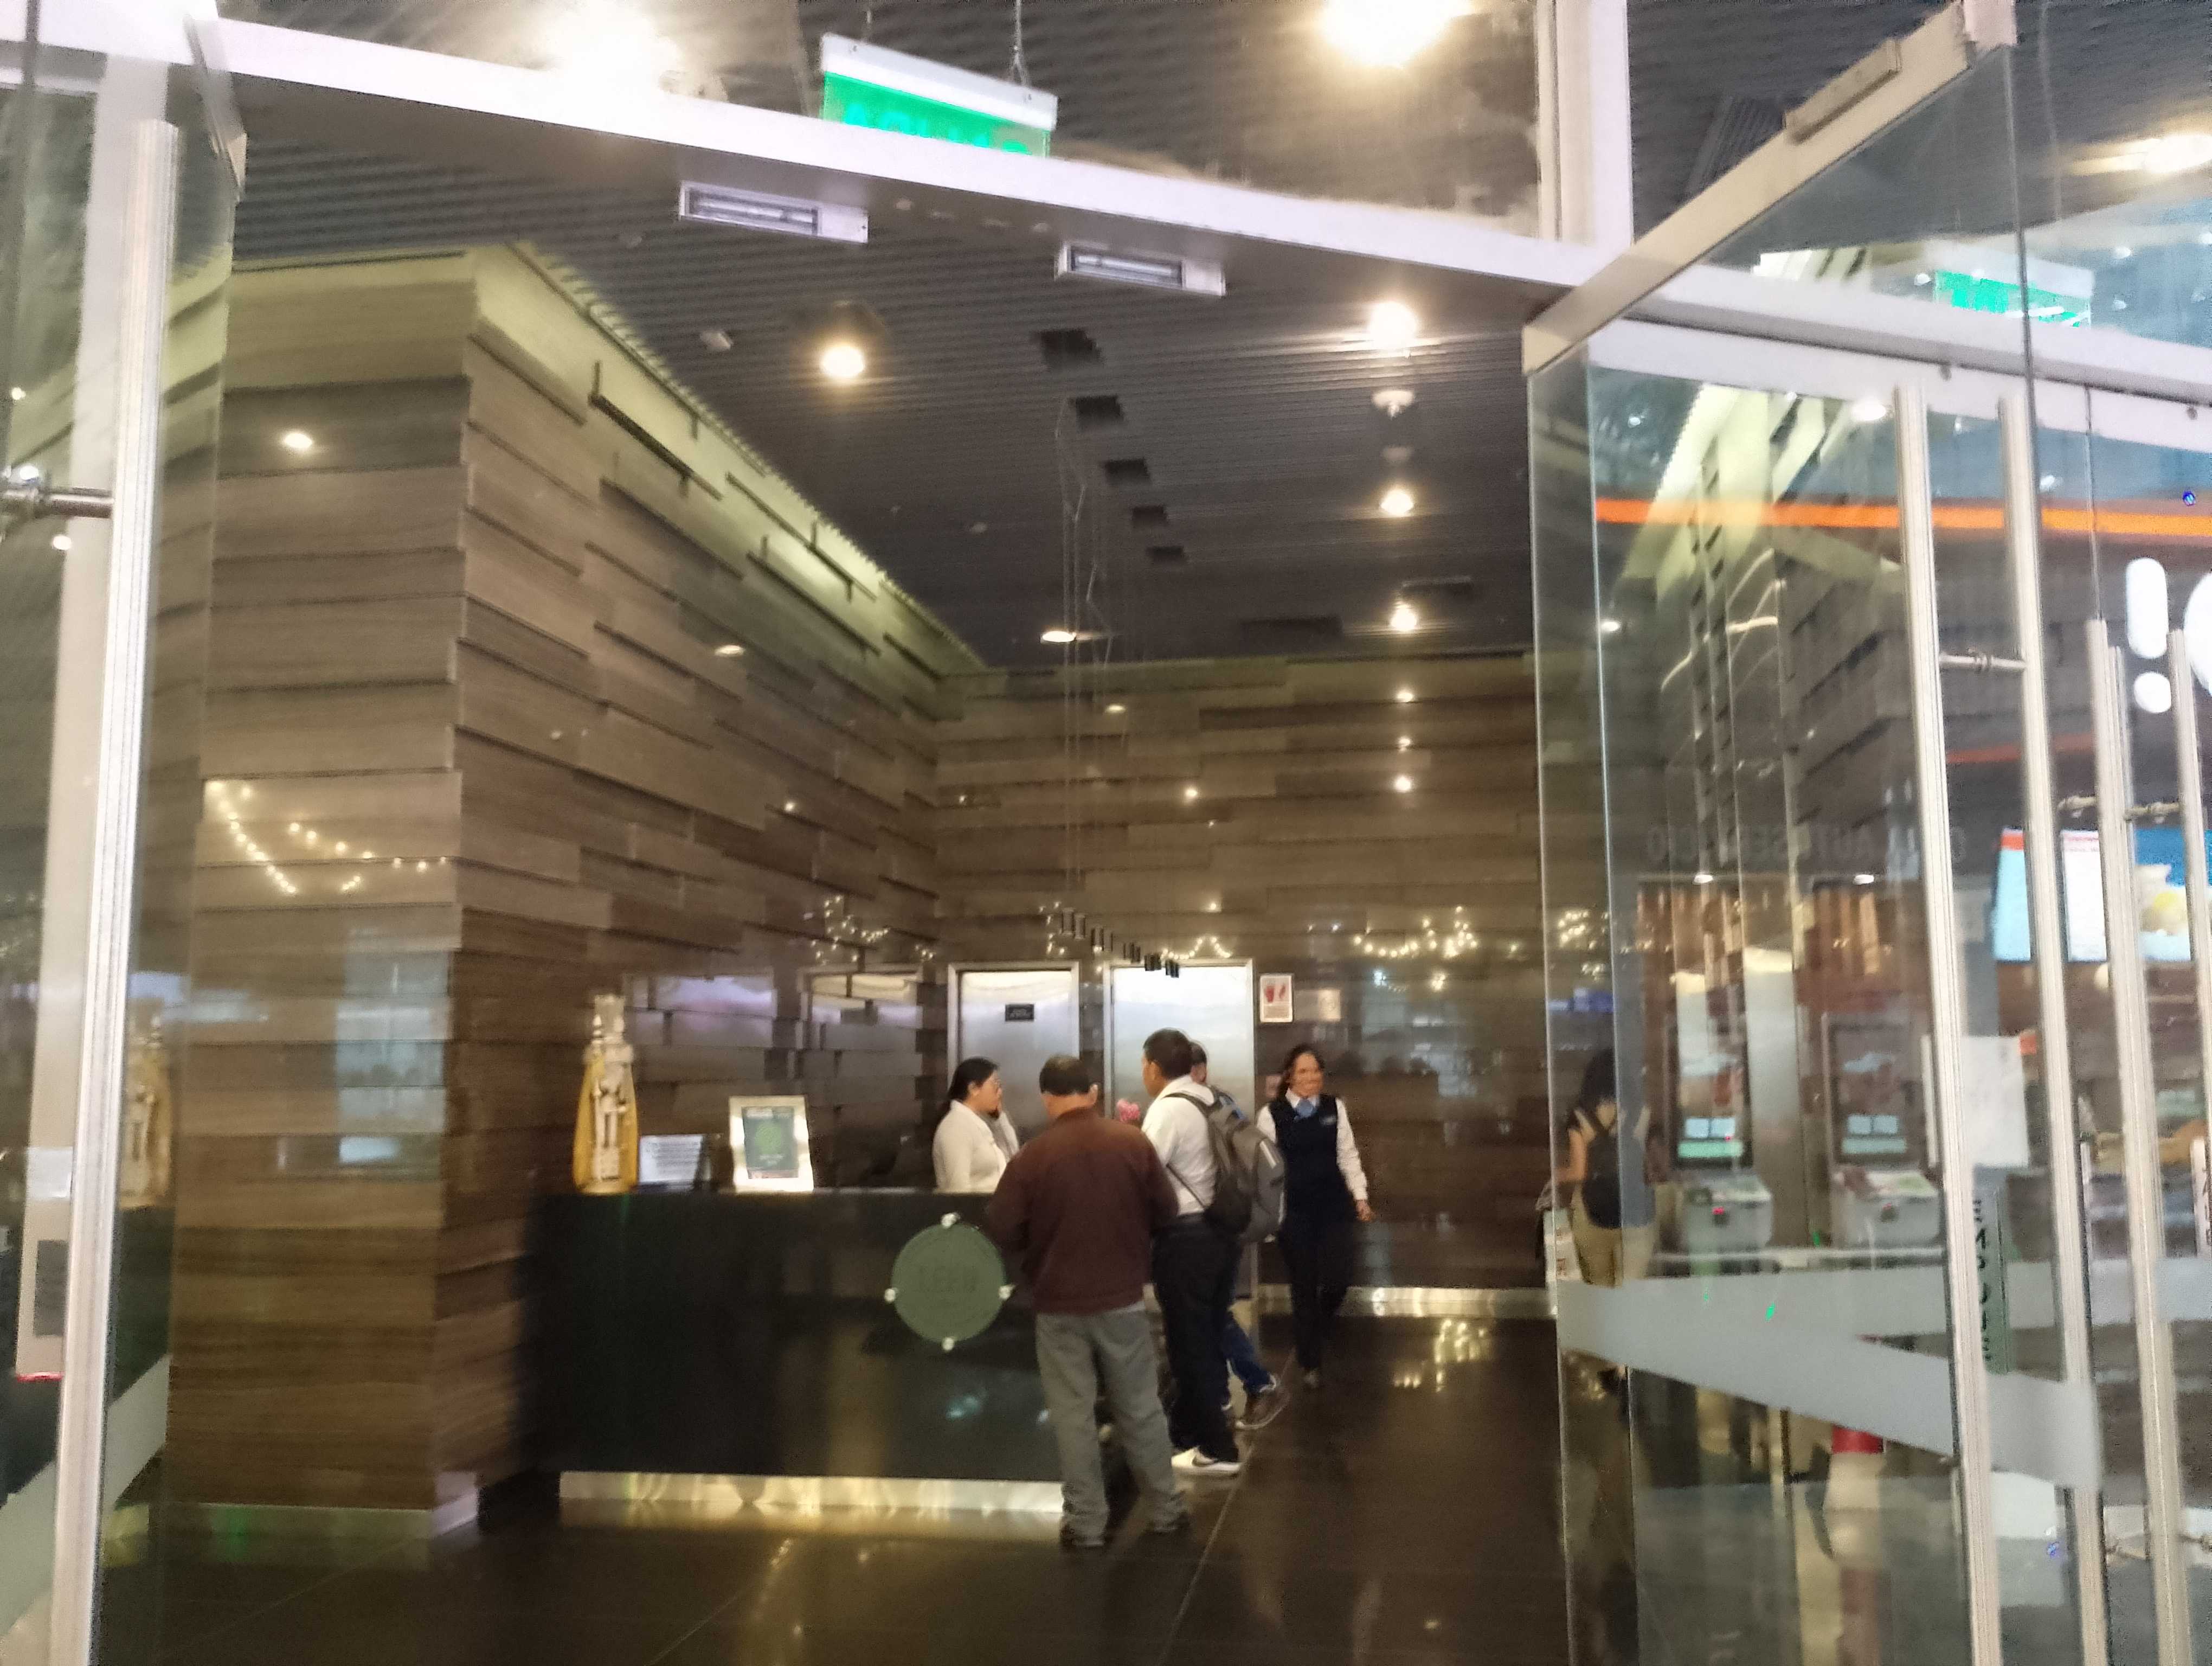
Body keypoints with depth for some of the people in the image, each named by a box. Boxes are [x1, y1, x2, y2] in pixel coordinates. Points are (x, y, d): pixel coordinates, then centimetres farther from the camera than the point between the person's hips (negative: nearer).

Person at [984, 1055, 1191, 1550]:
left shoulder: (1031, 1157, -14)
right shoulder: (1134, 1143, -7)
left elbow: (1000, 1230, -10)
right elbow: (1165, 1211, 2)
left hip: (1059, 1305, -2)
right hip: (1123, 1298, 2)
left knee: (1073, 1416, 8)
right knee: (1141, 1408, 14)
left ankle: (1086, 1523, 14)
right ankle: (1167, 1509, 23)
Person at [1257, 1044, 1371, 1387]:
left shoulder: (1335, 1108, 4)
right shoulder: (1272, 1114, -5)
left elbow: (1347, 1155, 9)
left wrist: (1360, 1196, 2)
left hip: (1333, 1205, 2)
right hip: (1294, 1211, -2)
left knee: (1338, 1278, -3)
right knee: (1303, 1286, 6)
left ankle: (1319, 1329, 32)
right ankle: (1309, 1362, 22)